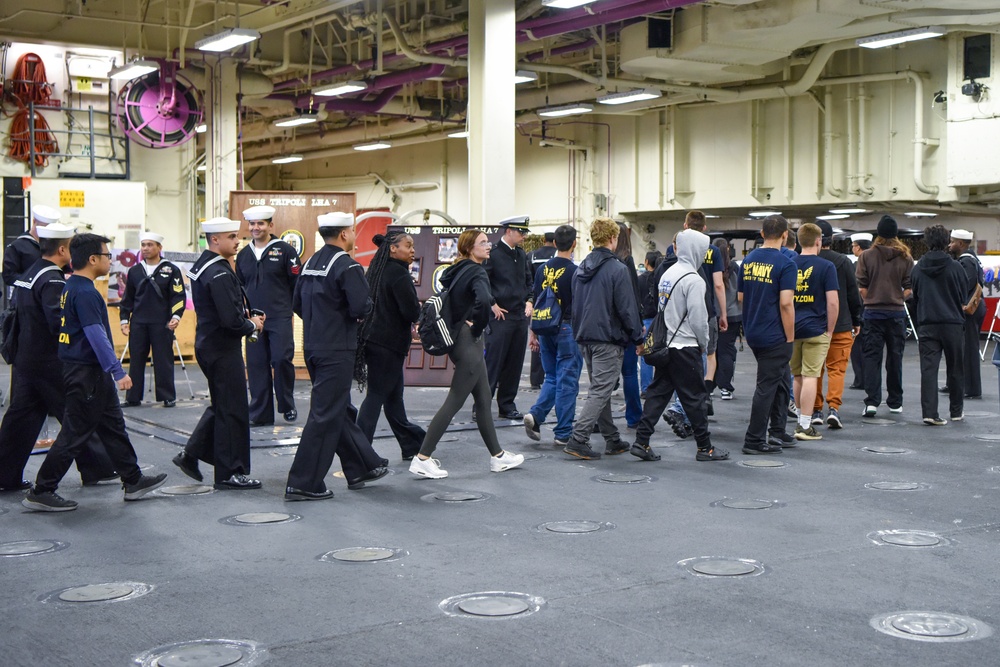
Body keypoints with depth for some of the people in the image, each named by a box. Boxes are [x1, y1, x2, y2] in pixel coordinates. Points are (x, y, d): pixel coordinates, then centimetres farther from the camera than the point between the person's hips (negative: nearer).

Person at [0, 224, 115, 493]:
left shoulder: (28, 274, 12)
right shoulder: (52, 280, -18)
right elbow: (59, 322, -27)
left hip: (26, 357, 9)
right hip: (51, 362, -9)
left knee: (22, 416, 10)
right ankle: (96, 469, 11)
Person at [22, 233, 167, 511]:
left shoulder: (71, 287, 12)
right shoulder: (85, 293, -19)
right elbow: (96, 335, -25)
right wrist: (117, 371, -23)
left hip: (93, 373, 10)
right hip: (86, 374, -10)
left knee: (113, 426, 16)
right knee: (75, 433, -3)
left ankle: (133, 481, 24)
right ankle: (41, 492, 3)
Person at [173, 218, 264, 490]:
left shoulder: (202, 266, 10)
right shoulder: (219, 274, -22)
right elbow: (231, 320, -27)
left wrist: (246, 315, 8)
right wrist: (252, 325, -9)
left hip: (208, 343, 10)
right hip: (223, 349, -10)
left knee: (221, 405, 21)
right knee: (232, 410, 0)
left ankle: (191, 454, 25)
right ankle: (230, 473, 8)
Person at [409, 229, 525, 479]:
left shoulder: (455, 271, 12)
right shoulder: (477, 273, -15)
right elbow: (484, 300, -34)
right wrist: (477, 326, -18)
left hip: (456, 336, 10)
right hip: (469, 342, -10)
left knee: (483, 400, 16)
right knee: (454, 402, -6)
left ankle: (497, 456, 24)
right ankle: (422, 459, -6)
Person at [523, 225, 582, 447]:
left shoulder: (543, 269, 5)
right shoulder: (574, 271, -11)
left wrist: (532, 333, 15)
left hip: (546, 329, 5)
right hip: (567, 329, -5)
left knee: (551, 378, 17)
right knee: (567, 381, 2)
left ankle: (535, 415, -3)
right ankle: (563, 434, 5)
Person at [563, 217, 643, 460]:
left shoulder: (581, 268, 10)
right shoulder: (617, 269, -14)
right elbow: (627, 308, -14)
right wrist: (638, 338, -4)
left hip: (585, 339, 8)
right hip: (608, 340, -8)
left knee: (599, 389, 15)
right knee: (600, 391, -6)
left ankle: (612, 440, 22)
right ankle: (578, 440, -13)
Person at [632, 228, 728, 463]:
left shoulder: (667, 274, 11)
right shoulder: (693, 280, -15)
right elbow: (698, 318, -17)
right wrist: (704, 343, -1)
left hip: (665, 345, 8)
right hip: (686, 347, -8)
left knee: (657, 393, 9)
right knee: (695, 397, 2)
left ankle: (641, 441, 5)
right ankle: (705, 447, 10)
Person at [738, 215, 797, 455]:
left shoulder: (748, 260, 7)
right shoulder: (785, 264, -14)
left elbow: (740, 296, 12)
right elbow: (786, 303, -19)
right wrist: (790, 338, -12)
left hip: (752, 333, 7)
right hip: (774, 336, -7)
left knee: (779, 381, 20)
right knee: (767, 386, -1)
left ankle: (777, 433, 24)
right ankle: (754, 440, 2)